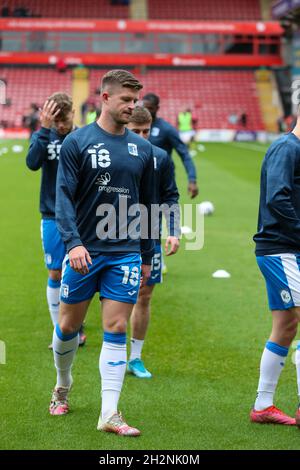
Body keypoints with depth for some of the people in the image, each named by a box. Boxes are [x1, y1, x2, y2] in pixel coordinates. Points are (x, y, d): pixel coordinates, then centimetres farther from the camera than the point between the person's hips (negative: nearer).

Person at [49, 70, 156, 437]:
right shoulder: (77, 142, -3)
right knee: (68, 326, 8)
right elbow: (64, 197, -9)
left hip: (125, 254, 2)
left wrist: (147, 256, 15)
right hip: (84, 251, -2)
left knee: (116, 330, -3)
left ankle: (109, 414, -2)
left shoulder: (142, 148, 8)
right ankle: (62, 387, 35)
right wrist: (73, 242, -22)